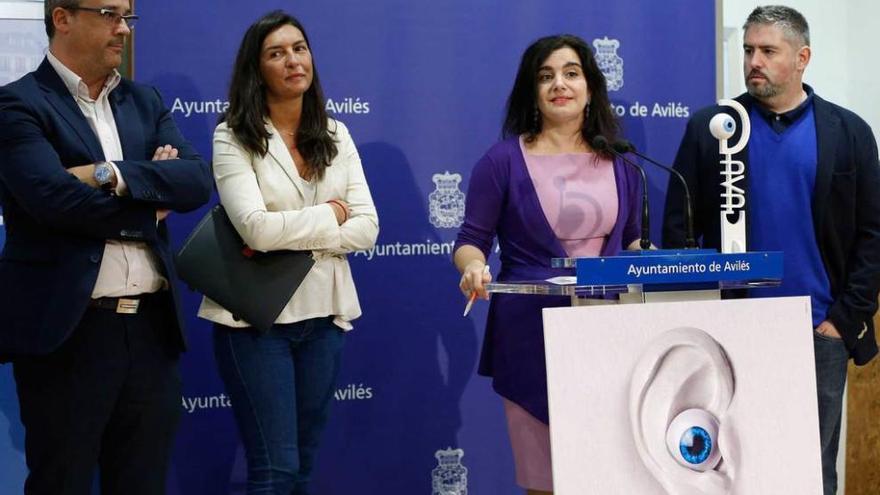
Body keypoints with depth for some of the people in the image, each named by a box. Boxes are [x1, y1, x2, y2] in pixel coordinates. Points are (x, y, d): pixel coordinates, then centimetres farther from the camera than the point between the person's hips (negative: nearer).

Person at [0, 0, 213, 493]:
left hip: (153, 325, 6)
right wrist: (150, 200, -6)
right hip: (68, 329, -6)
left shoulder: (145, 102, 14)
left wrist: (112, 175, -14)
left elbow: (198, 180, 0)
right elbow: (55, 197, -19)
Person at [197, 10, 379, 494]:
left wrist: (290, 240, -14)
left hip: (324, 314, 5)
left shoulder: (336, 135, 8)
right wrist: (330, 215, -6)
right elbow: (258, 229, -19)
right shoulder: (234, 138, -7)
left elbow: (367, 228, -1)